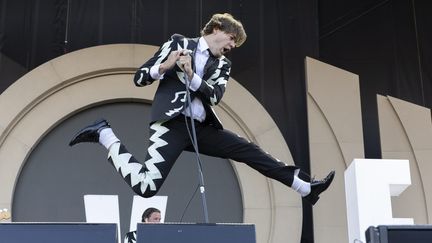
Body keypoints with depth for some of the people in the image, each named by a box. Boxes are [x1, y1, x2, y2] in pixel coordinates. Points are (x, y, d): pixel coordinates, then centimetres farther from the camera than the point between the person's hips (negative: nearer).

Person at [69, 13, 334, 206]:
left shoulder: (223, 65, 17)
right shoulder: (179, 43, 5)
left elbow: (215, 95, -4)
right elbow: (140, 78, 1)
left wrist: (190, 74, -17)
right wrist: (164, 66, -18)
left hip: (201, 127, 6)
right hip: (172, 122, -5)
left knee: (251, 151, -2)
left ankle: (306, 188, 4)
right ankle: (104, 134, -5)